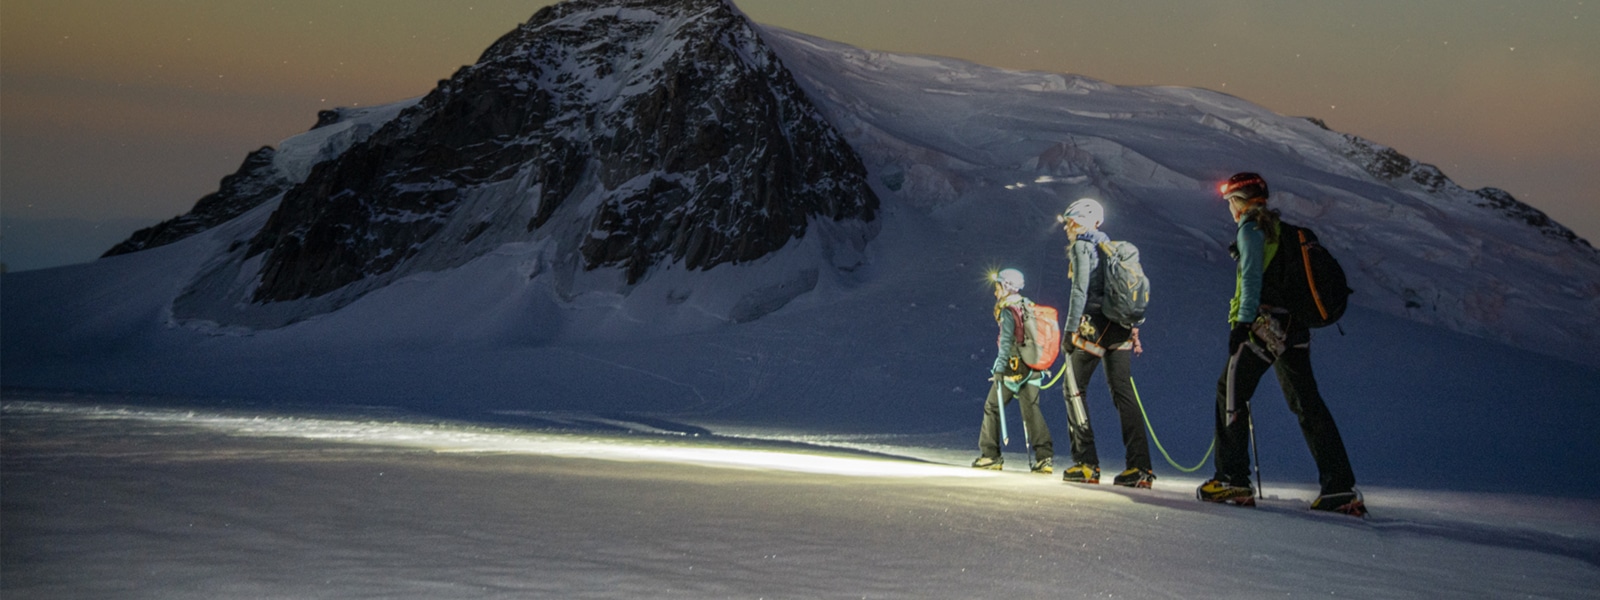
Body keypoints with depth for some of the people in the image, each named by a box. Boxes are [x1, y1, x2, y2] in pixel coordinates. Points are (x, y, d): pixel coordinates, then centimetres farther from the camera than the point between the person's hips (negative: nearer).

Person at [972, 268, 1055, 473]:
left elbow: (1006, 341, -17)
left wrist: (999, 368, -18)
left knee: (992, 408, 6)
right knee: (1031, 410, 4)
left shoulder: (1008, 310, -8)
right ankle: (1045, 456, -9)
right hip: (1033, 368, 7)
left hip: (1013, 368, -7)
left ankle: (990, 455, 8)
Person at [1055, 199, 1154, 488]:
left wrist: (1070, 329, -15)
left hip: (1092, 325, -7)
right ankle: (1139, 467, -7)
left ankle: (1087, 464, -3)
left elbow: (1080, 290, -13)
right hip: (1120, 328, 7)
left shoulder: (1082, 245, -2)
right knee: (1124, 393, 2)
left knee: (1074, 390, 3)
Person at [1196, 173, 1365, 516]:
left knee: (1231, 392, 0)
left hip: (1265, 324, -8)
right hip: (1295, 328, 8)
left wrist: (1243, 321, -18)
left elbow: (1252, 276, -14)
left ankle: (1233, 481, -4)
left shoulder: (1251, 228, -3)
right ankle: (1342, 489, -1)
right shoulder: (1282, 230, 23)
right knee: (1308, 404, 5)